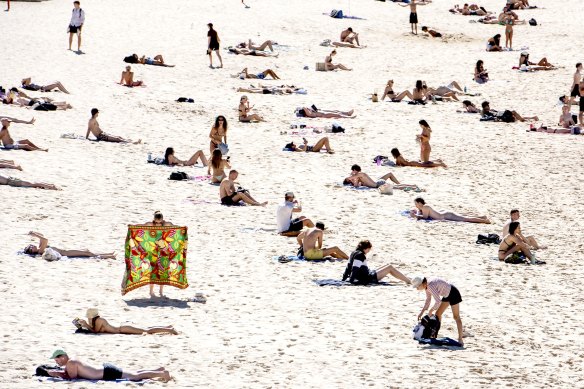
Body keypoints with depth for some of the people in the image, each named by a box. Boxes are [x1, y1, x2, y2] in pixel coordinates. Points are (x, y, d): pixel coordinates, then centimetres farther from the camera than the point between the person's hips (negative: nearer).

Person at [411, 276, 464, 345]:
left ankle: (460, 340, -6)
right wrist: (422, 312, 8)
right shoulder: (427, 286, -1)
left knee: (456, 316, -7)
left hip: (453, 294, -10)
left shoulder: (431, 286, -31)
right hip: (447, 295, 10)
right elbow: (428, 300, 12)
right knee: (438, 314, 12)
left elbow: (438, 301, -34)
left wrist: (431, 311, -19)